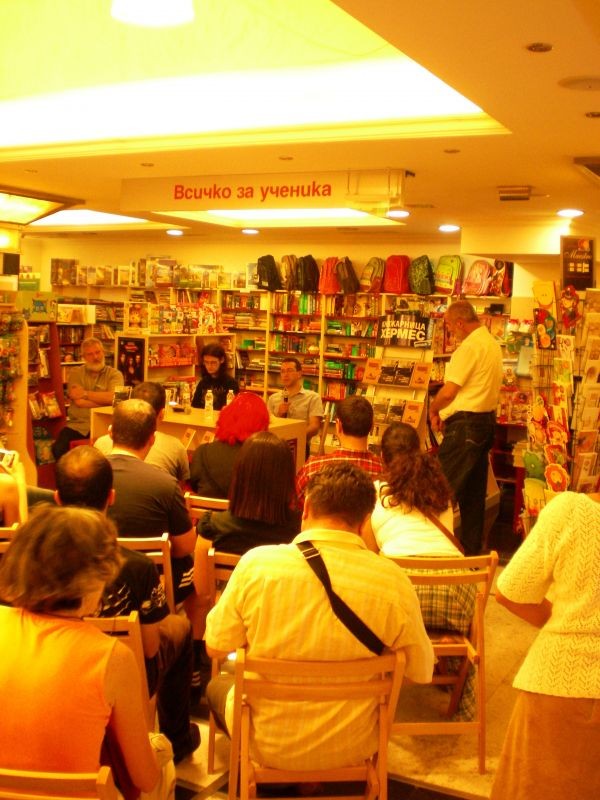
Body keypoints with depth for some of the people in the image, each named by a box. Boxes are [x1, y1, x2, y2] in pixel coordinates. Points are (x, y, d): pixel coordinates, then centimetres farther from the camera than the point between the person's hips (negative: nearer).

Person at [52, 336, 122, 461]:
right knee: (59, 448, -24)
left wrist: (85, 394, -6)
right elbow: (79, 402, -5)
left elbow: (113, 397, -14)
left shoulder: (114, 374, 6)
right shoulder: (75, 373, 10)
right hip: (78, 425, 2)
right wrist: (104, 399, -6)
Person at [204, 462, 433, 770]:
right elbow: (422, 672, -6)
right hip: (352, 751, 1)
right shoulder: (395, 582, -20)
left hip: (268, 747, -1)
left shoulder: (257, 563, -22)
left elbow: (215, 647, -8)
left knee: (218, 685, 31)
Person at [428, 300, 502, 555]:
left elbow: (449, 391, -19)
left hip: (466, 424, -10)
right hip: (486, 419, 10)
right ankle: (472, 548, 20)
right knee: (474, 490, 13)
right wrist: (447, 413, 11)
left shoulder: (469, 347, -16)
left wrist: (433, 410, 0)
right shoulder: (493, 344, 14)